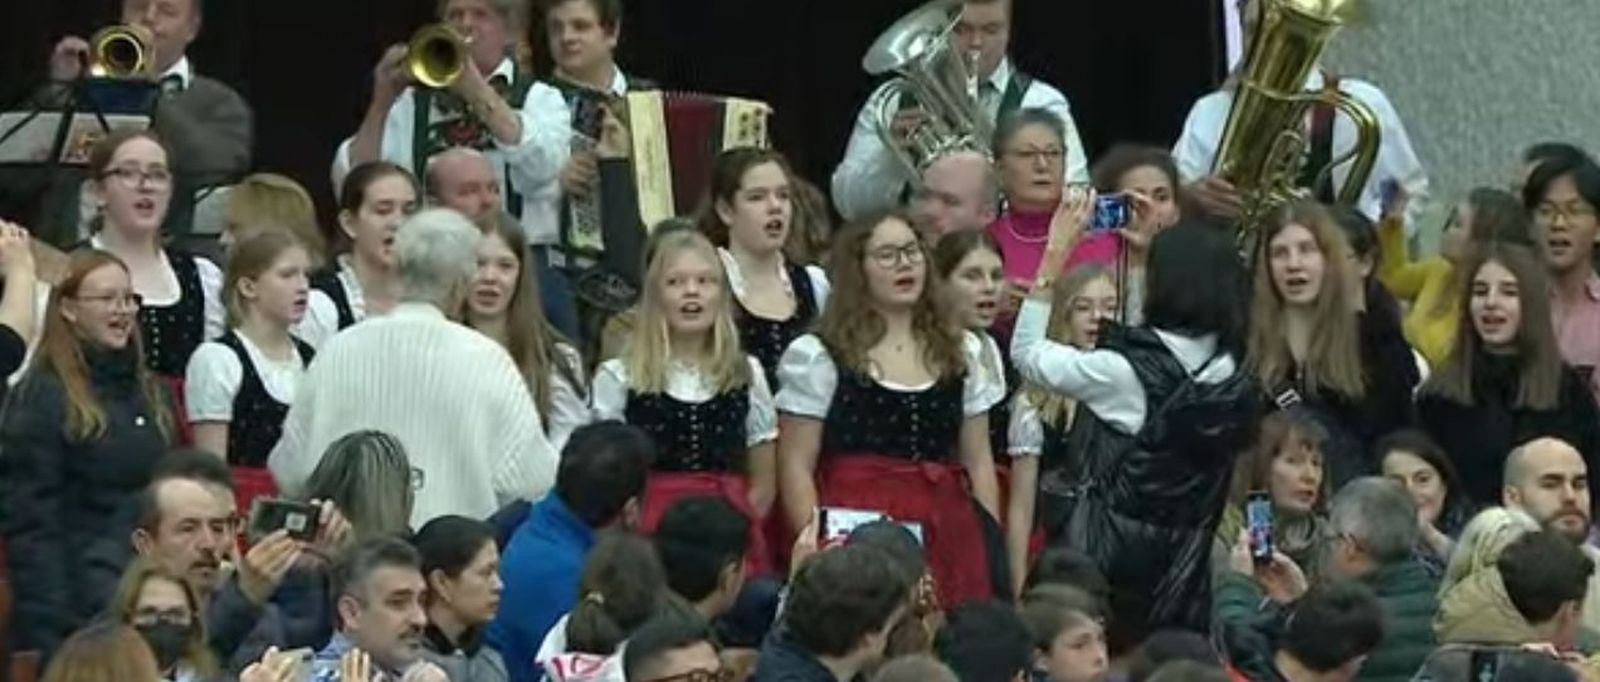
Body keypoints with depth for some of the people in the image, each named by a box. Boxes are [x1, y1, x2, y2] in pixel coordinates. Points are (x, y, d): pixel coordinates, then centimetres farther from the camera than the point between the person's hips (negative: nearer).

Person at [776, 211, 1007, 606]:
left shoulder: (962, 351, 17)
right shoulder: (817, 357, 4)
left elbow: (979, 461, 17)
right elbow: (796, 468, 0)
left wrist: (993, 543, 8)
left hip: (946, 529, 4)